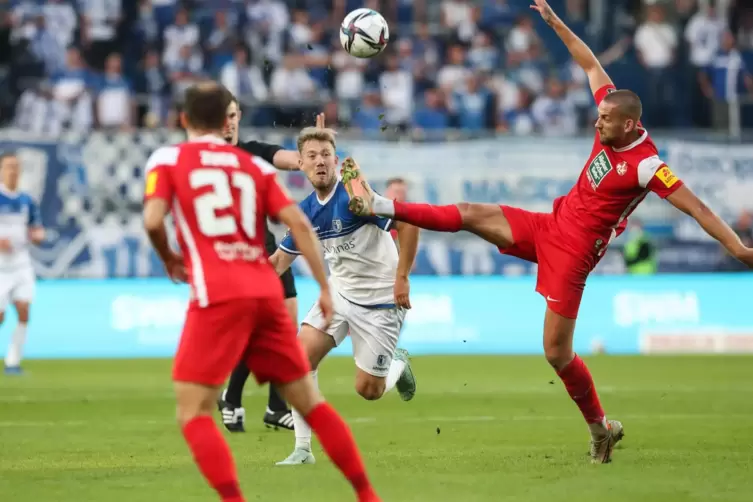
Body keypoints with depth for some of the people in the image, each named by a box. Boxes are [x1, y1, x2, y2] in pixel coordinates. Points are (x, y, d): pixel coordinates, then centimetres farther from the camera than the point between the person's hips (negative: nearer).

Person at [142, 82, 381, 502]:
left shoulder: (167, 159, 7)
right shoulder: (254, 165, 16)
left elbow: (153, 220, -8)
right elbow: (299, 223, 7)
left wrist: (170, 259, 12)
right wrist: (325, 287, 9)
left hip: (217, 297, -4)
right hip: (267, 293, 4)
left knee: (194, 415, -2)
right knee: (310, 402, 15)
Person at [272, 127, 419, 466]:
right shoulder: (306, 210, 1)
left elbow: (408, 224, -25)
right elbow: (281, 259, 12)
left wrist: (402, 278, -25)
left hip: (380, 300, -6)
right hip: (340, 293, 6)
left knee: (368, 390, -2)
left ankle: (398, 365, 34)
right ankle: (302, 449, -5)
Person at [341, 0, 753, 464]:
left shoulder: (646, 165, -24)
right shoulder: (615, 125, -3)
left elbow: (697, 207, -26)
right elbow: (591, 65, 8)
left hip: (572, 252, -7)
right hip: (551, 226, 7)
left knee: (557, 354, -4)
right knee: (471, 215, -1)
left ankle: (601, 427, 15)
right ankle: (378, 206, 4)